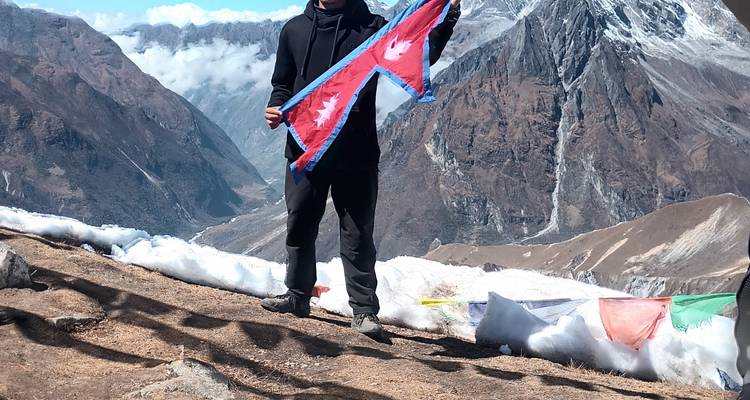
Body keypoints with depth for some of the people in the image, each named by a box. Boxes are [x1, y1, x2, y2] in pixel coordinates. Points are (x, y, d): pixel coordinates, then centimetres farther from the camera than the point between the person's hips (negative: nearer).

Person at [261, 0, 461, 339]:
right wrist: (276, 108, -2)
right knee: (299, 228, 13)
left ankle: (364, 310, 8)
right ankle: (298, 296, 29)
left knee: (357, 235, 0)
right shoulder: (294, 30, 9)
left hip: (356, 155, -3)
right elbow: (283, 83, 19)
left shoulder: (371, 28, -1)